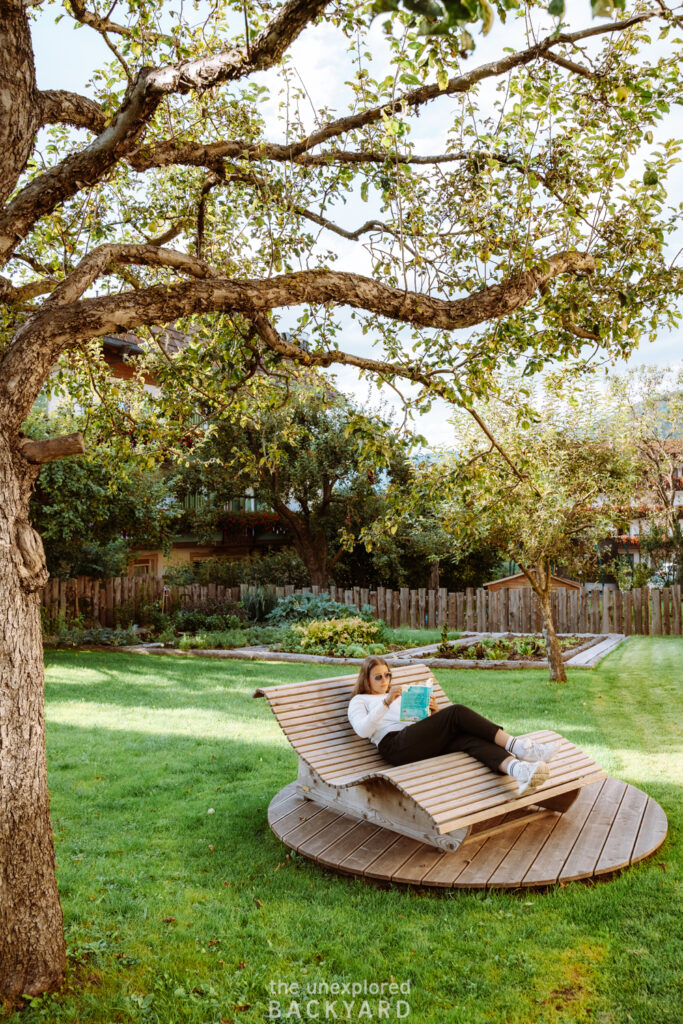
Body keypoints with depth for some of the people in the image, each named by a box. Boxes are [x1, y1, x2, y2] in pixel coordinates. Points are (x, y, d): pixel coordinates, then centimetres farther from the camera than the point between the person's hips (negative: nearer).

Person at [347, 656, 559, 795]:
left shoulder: (400, 696, 37)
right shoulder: (359, 701, 19)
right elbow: (363, 730, -4)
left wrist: (434, 712, 5)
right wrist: (386, 702, -13)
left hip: (423, 743, 6)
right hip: (395, 745, -6)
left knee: (470, 736, -28)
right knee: (457, 712, -25)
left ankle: (519, 770, -53)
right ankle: (516, 746, -33)